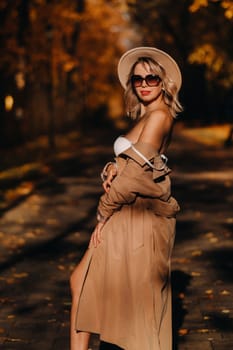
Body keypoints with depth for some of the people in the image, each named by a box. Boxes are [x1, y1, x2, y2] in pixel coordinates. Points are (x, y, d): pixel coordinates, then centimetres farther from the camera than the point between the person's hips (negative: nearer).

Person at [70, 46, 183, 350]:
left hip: (139, 214, -9)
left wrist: (104, 211, -11)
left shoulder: (159, 115, -13)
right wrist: (112, 170, -9)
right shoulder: (145, 116, 17)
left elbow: (137, 169, -18)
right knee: (81, 280, 9)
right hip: (129, 213, 9)